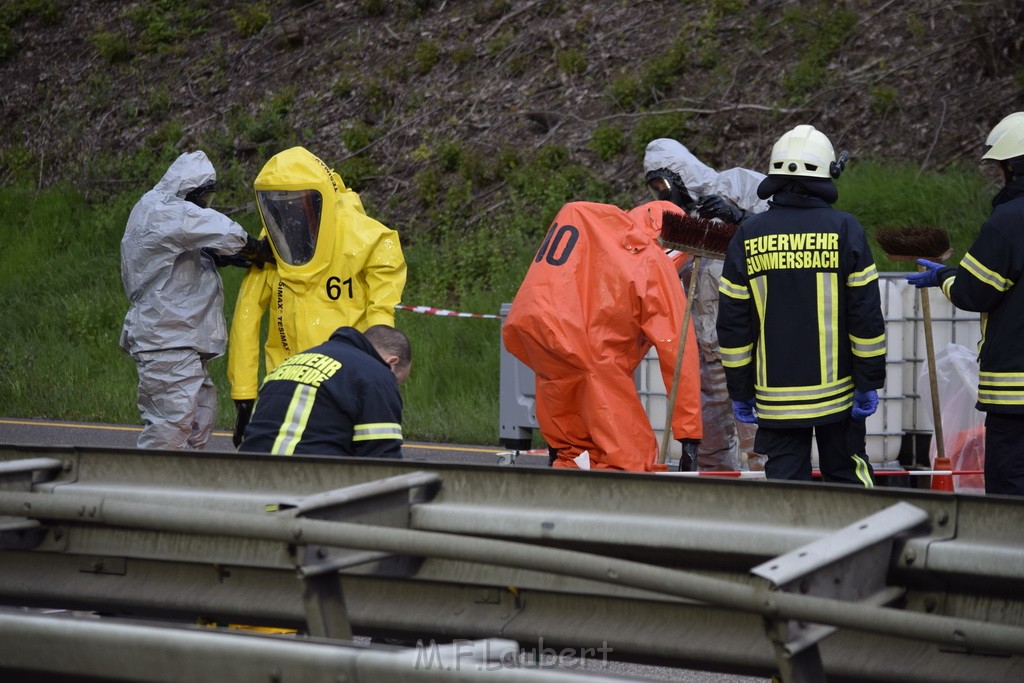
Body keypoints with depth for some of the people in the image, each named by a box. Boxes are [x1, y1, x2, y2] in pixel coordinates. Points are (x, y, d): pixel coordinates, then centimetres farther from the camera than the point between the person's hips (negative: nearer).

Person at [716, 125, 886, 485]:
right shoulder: (844, 229, -5)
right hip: (836, 389, -1)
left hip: (775, 396, 1)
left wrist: (740, 391, 9)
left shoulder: (748, 235, 0)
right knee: (847, 476, 12)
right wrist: (869, 381, 0)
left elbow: (733, 323, 1)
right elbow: (866, 315, -6)